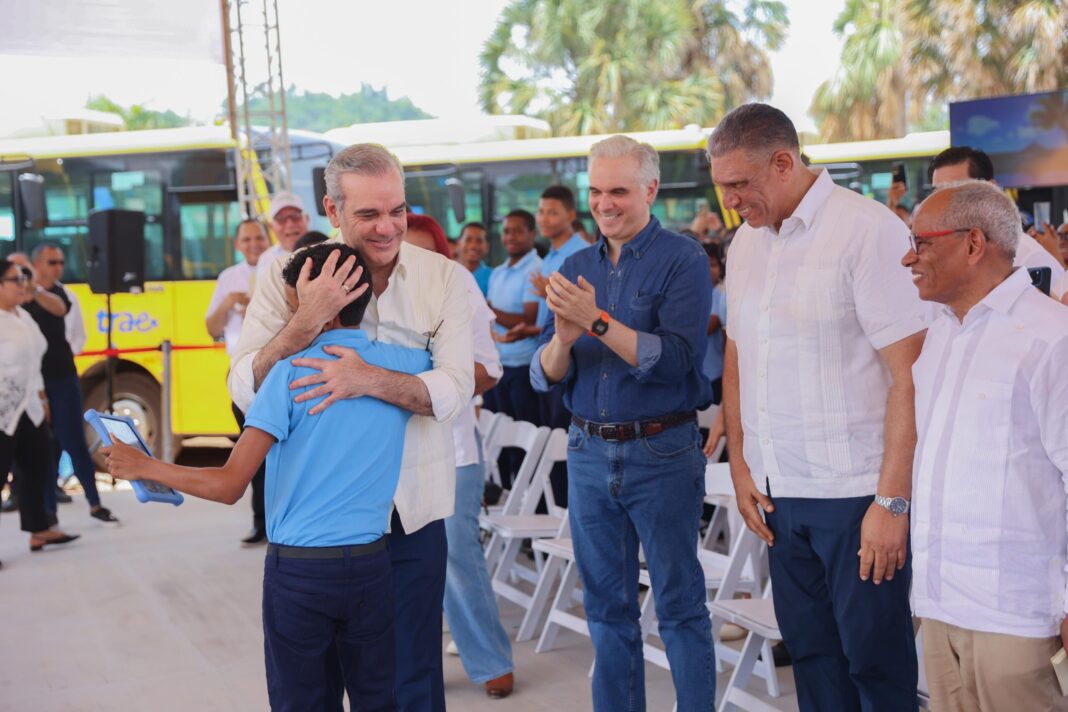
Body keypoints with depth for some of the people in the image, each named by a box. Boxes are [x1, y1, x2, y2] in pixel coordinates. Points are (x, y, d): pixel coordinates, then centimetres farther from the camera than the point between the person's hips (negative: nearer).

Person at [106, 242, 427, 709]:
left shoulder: (291, 373, -12)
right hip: (370, 565, 3)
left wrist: (143, 467, 0)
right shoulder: (402, 364, -1)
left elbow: (228, 486, -14)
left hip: (298, 568, -3)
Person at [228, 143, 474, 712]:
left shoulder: (444, 278, -2)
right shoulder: (287, 277, -2)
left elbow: (455, 390, -12)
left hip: (412, 509, 0)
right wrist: (307, 319, -23)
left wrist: (371, 380, -28)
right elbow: (244, 391, -9)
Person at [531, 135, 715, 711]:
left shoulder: (681, 260, -6)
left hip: (661, 452, -5)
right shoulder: (575, 268, 9)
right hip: (589, 453, 5)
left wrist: (597, 321, -24)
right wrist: (562, 340, -17)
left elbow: (675, 360, -19)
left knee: (679, 604, 2)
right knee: (606, 606, 13)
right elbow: (544, 377, 4)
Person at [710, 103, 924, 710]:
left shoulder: (869, 230, -11)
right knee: (811, 657, 13)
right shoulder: (746, 242, 11)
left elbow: (910, 373, -14)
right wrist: (740, 464, 12)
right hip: (780, 492, 6)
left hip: (856, 493, -6)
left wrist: (892, 500, -16)